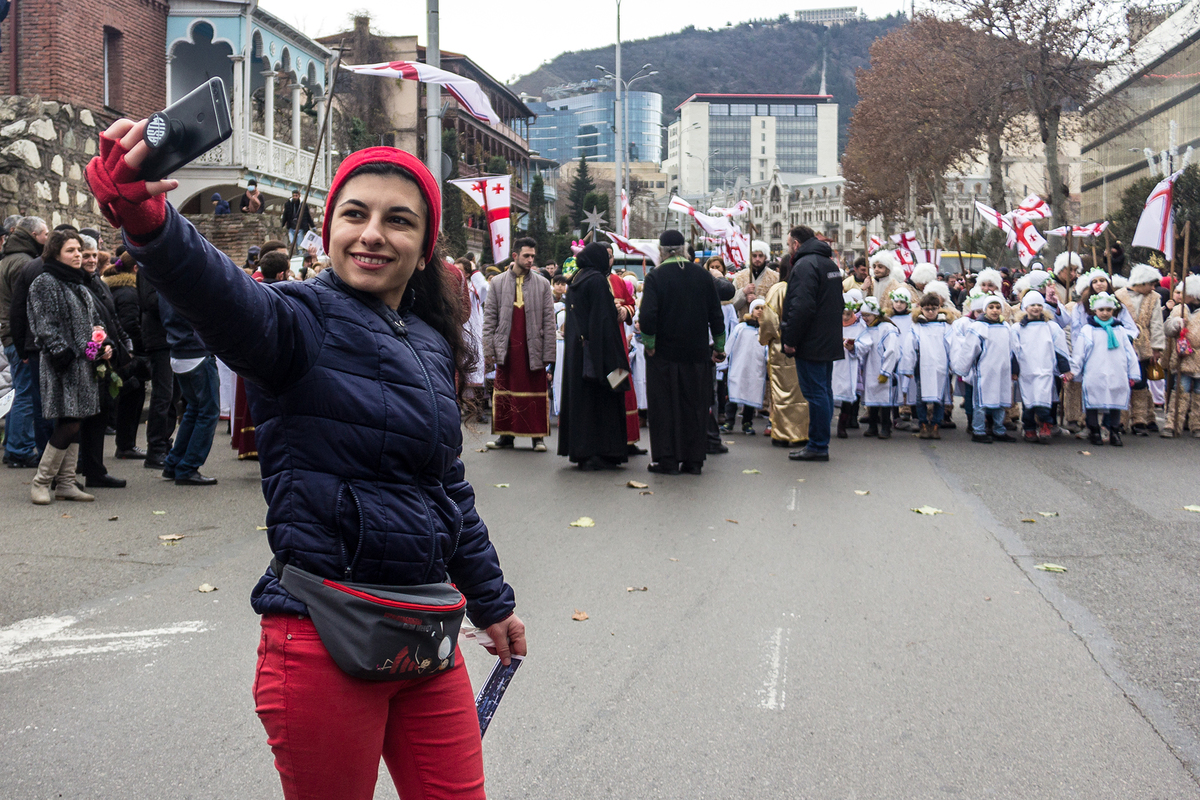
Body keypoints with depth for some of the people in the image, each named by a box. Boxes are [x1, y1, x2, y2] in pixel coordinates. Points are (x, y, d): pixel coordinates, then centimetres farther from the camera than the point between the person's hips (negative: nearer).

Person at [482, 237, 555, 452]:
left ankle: (538, 436, 8)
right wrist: (489, 348, -3)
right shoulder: (497, 283, 8)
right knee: (505, 393, 3)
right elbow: (489, 317, 6)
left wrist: (548, 352, -4)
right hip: (506, 348, 1)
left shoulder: (542, 284, 6)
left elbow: (549, 321, 4)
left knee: (537, 393, 1)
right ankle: (506, 436, 11)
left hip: (533, 347, -1)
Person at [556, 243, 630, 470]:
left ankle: (579, 452, 13)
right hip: (596, 349, -8)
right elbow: (605, 319, -17)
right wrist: (614, 357, -17)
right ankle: (599, 453, -4)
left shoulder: (574, 282, 11)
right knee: (600, 400, -3)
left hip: (574, 348, 8)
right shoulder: (597, 280, -12)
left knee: (579, 398, 10)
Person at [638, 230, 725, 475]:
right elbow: (716, 314, 5)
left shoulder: (655, 277, -10)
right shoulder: (703, 275, 2)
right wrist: (719, 347, 12)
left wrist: (649, 344, -7)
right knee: (694, 405, 10)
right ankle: (694, 459, 12)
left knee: (664, 406, 5)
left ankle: (667, 460, 4)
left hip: (664, 353, -3)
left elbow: (648, 315, -17)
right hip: (696, 353, 3)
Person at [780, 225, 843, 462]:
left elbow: (802, 307, -24)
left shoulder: (804, 265, -15)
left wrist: (789, 340, -19)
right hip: (829, 342, 10)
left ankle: (818, 446, -4)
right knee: (824, 392, 13)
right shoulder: (829, 263, 17)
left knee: (815, 393, -7)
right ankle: (820, 444, 19)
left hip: (811, 344, -10)